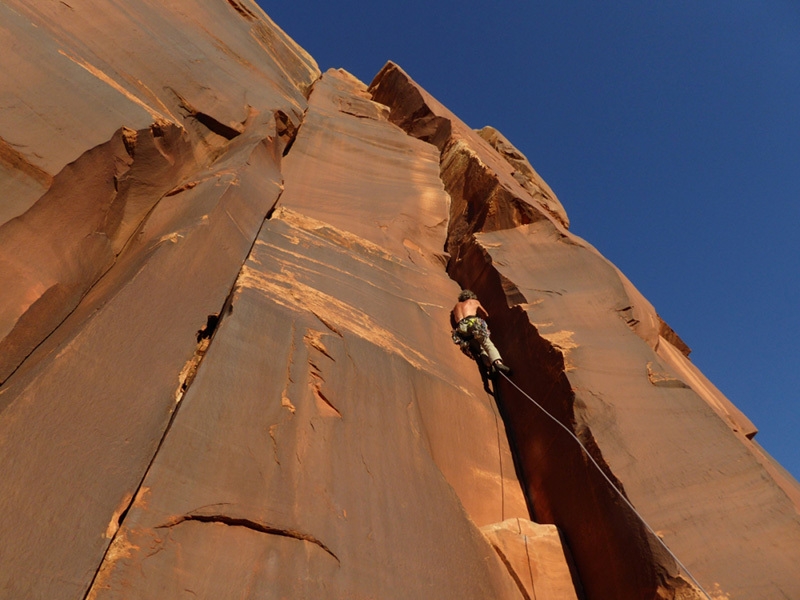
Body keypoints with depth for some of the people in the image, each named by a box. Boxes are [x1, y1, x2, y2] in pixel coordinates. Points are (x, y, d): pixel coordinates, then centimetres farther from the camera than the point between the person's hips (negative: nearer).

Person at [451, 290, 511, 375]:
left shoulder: (456, 306, 37)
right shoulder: (474, 301, 30)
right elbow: (486, 315, 39)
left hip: (460, 328, 3)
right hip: (472, 322, -3)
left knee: (480, 348, 3)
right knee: (487, 343, -18)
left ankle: (489, 365, -26)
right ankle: (497, 362, -46)